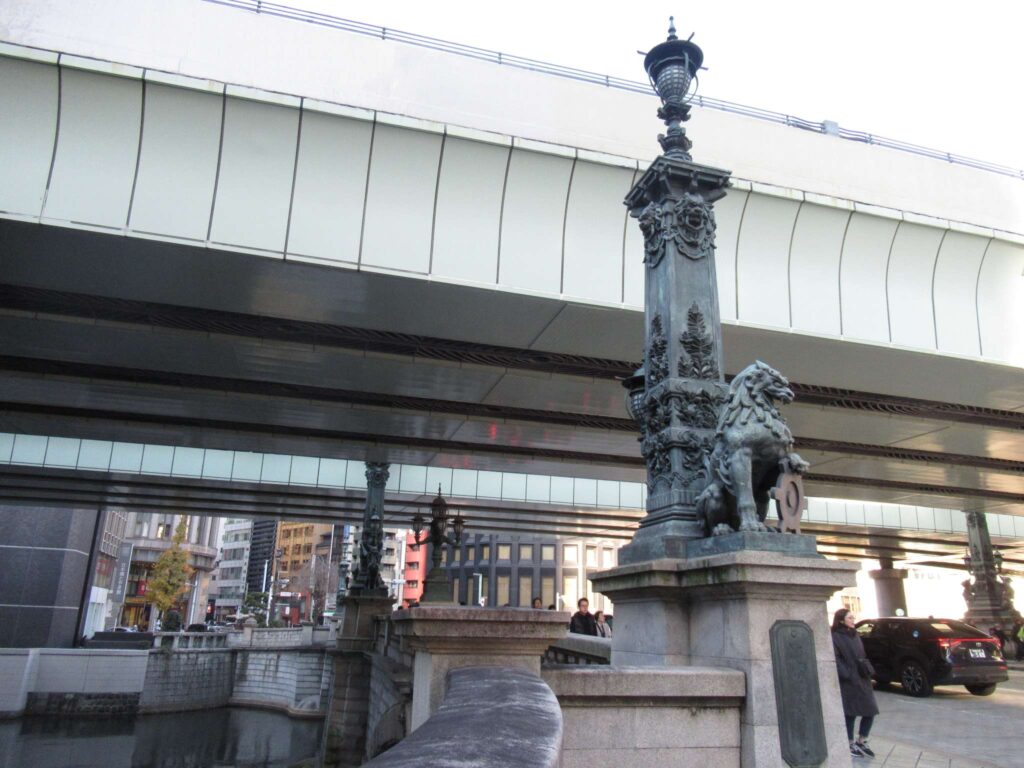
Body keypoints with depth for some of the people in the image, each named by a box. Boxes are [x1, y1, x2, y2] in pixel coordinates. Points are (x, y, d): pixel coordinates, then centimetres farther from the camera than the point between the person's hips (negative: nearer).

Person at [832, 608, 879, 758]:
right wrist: (847, 675, -20)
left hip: (862, 679, 7)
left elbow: (862, 656, 20)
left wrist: (868, 671, 10)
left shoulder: (855, 635, 14)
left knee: (870, 711, 5)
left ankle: (861, 742, 22)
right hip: (847, 682, -7)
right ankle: (851, 745, 17)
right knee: (850, 713, 2)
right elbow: (836, 660, -15)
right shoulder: (835, 637, -11)